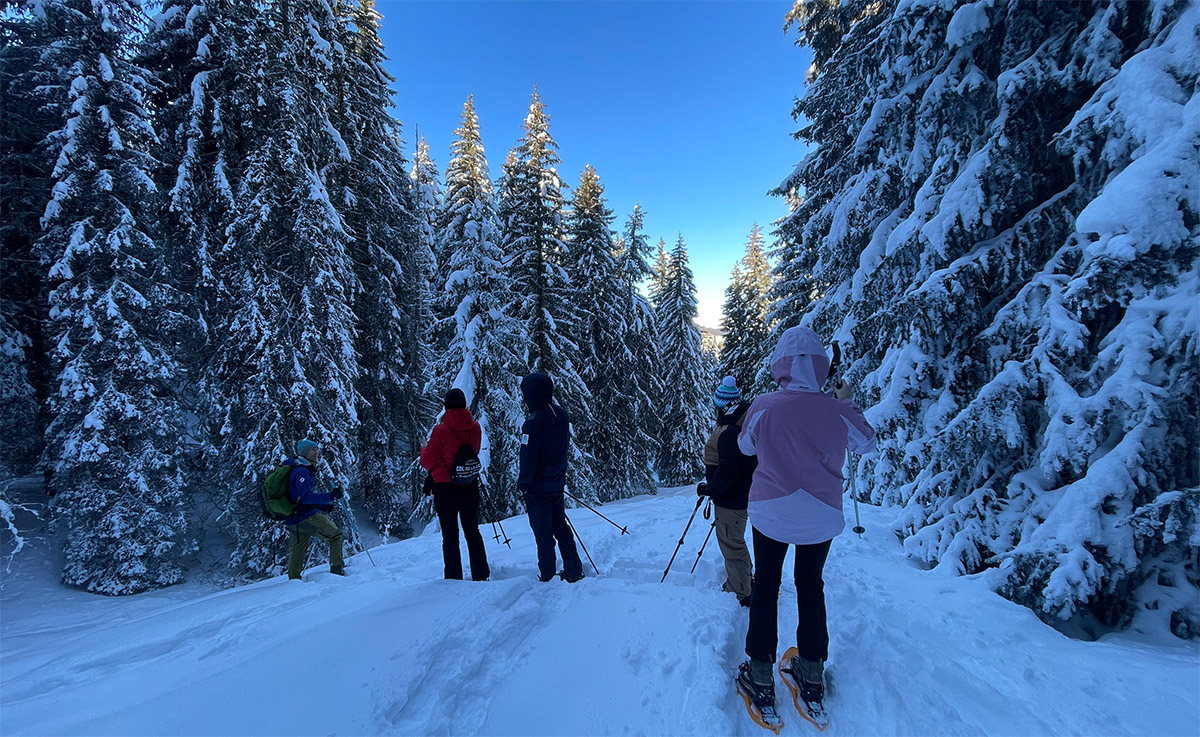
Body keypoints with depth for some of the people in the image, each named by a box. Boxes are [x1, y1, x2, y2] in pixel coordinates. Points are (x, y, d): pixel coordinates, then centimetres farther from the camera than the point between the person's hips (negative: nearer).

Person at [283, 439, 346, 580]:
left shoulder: (306, 470, 17)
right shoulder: (301, 472, -16)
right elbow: (306, 497, -26)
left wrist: (324, 506, 15)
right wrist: (330, 496, -37)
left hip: (294, 520, 10)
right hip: (306, 517, -10)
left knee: (297, 553, 18)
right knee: (335, 535, -3)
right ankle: (337, 571, -5)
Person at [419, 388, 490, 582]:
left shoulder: (441, 430, -17)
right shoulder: (475, 428, -6)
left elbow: (428, 460, -7)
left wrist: (424, 448, 12)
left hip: (445, 488, -4)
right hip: (470, 487, 4)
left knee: (450, 536, 9)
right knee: (473, 532, 17)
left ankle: (454, 578, 15)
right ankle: (481, 574, 22)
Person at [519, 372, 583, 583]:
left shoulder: (533, 422, -22)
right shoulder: (561, 415, 1)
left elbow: (528, 456, -19)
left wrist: (523, 482, -5)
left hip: (538, 487, -7)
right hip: (558, 483, 7)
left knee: (543, 533, 6)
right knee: (561, 527, 19)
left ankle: (548, 577, 16)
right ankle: (574, 571, 24)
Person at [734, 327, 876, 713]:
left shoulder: (763, 407, -18)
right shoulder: (837, 411, -14)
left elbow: (746, 446, 3)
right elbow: (868, 443, 7)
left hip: (770, 511, -1)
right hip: (821, 516, 2)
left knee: (765, 586, 15)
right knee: (811, 586, 20)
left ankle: (761, 674, 23)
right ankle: (811, 672, 32)